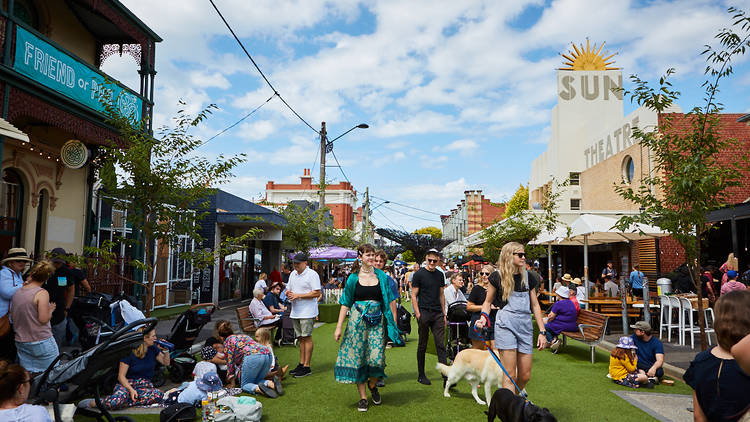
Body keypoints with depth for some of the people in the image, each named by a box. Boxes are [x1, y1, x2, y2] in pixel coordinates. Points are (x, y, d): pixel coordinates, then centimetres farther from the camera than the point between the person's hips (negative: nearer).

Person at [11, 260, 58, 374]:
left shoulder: (17, 292, 4)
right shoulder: (42, 293, -15)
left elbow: (12, 316, 14)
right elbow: (43, 319, -19)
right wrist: (51, 309, 0)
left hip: (21, 342, 6)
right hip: (41, 341, -6)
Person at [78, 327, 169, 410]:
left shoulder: (153, 349, 4)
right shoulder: (130, 352, -11)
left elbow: (166, 363, 15)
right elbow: (121, 376, -10)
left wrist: (166, 350, -4)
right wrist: (131, 390, -24)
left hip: (145, 385, 4)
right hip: (127, 383, -4)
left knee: (159, 395, -32)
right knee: (114, 402, -37)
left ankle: (123, 403, -22)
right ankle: (92, 402, -5)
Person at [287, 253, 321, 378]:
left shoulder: (312, 275, -10)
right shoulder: (293, 274, 15)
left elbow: (317, 293, -17)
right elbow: (289, 289, 24)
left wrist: (298, 295, -18)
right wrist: (288, 293, -2)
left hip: (307, 312, -7)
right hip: (295, 312, 7)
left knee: (307, 337, -5)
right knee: (301, 338, 13)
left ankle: (306, 367, 0)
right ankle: (301, 364, 20)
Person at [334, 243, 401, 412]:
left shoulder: (381, 276, 4)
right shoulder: (354, 278, 2)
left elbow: (388, 301, 8)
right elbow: (346, 303, 4)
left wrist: (392, 322, 3)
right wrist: (338, 327, 0)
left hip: (377, 321, 0)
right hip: (358, 320, 0)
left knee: (377, 358, -7)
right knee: (358, 358, 3)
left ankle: (372, 385, 24)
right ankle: (363, 397, 16)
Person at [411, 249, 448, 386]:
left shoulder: (440, 275, 11)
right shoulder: (419, 274, -4)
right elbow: (414, 296, -5)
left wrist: (444, 314, 12)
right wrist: (417, 314, -13)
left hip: (437, 313, 4)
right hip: (424, 312, -4)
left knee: (441, 344, 1)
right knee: (422, 345, 6)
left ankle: (446, 376, 1)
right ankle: (421, 375, 18)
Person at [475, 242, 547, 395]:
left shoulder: (528, 277, 10)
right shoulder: (497, 276, 0)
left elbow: (535, 305, 13)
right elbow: (488, 301, 11)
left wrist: (542, 332, 9)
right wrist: (483, 318, -8)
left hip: (525, 325, 4)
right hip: (505, 325, -4)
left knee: (525, 375, 6)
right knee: (510, 374, -6)